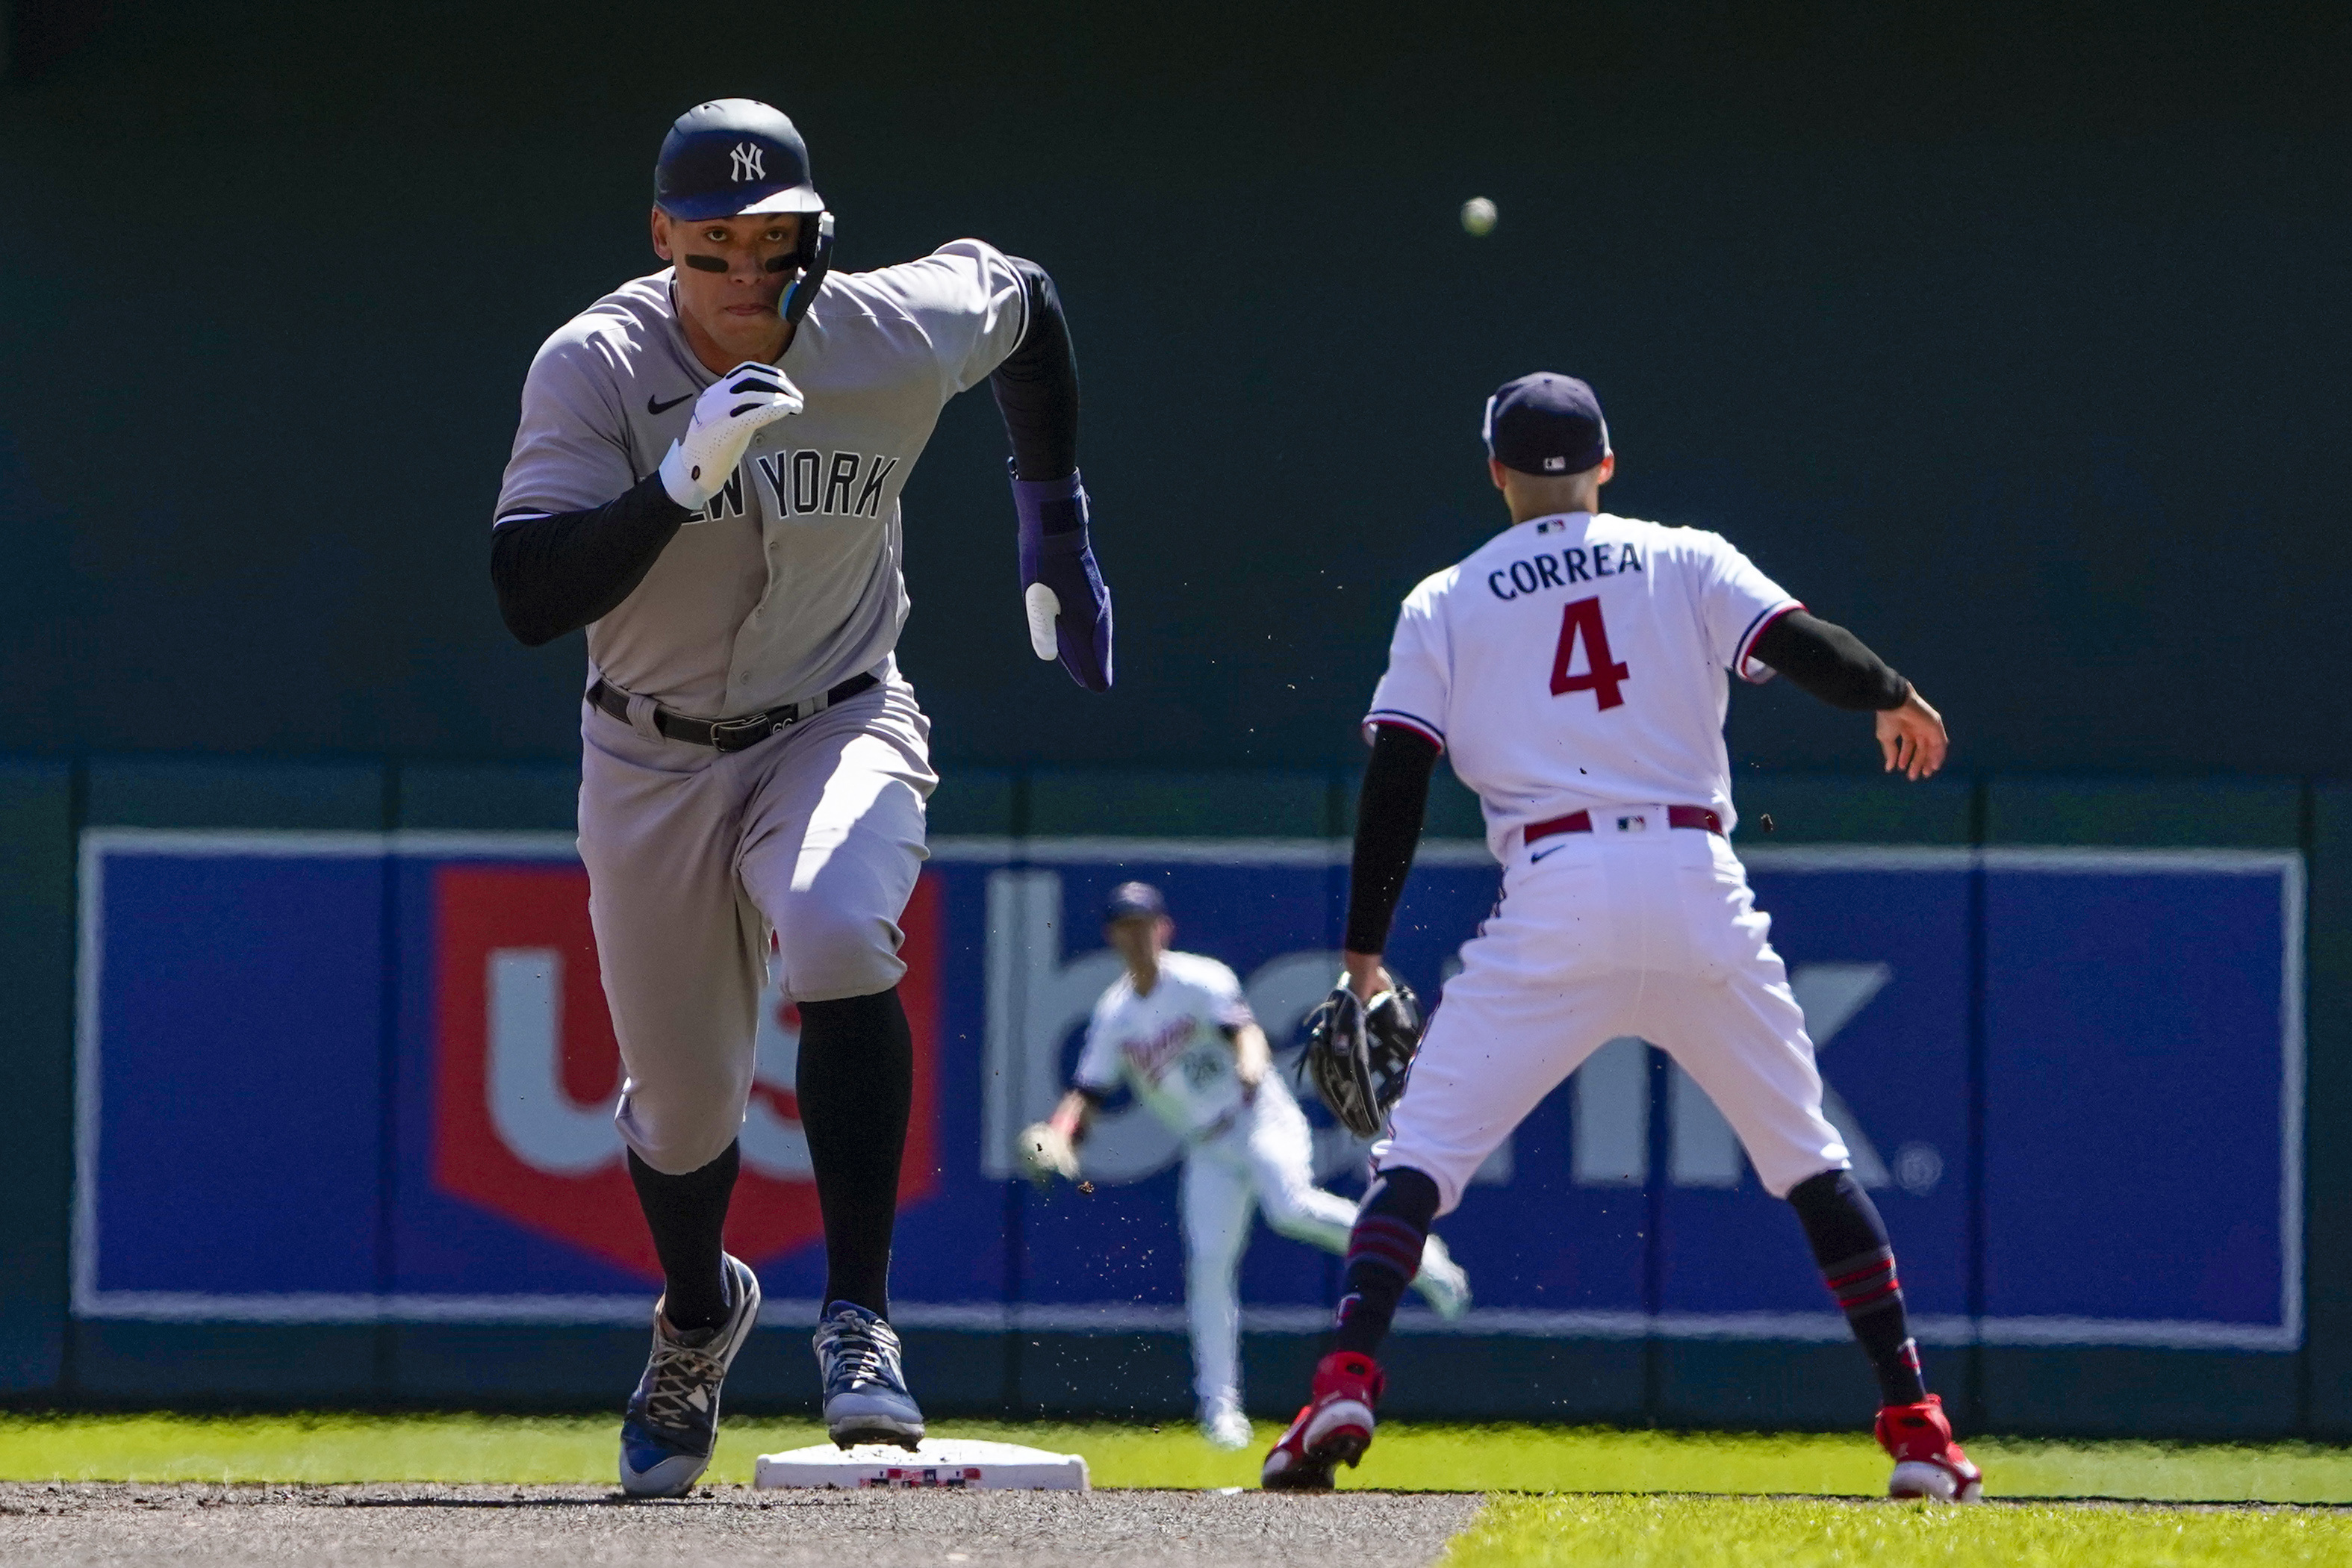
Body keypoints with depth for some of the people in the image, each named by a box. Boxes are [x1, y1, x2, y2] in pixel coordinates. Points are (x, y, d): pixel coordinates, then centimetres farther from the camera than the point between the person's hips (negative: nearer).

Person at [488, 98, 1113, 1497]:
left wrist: (1057, 529, 12)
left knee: (835, 933, -34)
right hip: (654, 761, 1)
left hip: (838, 730, -1)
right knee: (683, 1101, 9)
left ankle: (860, 1316, -26)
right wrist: (683, 481, -43)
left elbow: (1024, 294, 8)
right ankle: (700, 1316, 45)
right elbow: (527, 598, -30)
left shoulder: (898, 336, -16)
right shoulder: (596, 368, -20)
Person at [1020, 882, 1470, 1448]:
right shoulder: (1114, 1016, 8)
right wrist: (1056, 1136, -13)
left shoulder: (1200, 981, -8)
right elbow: (1087, 1093, 8)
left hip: (1262, 1122, -5)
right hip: (1208, 1153, 5)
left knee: (1291, 1208, -31)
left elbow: (1243, 1030, -24)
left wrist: (1250, 1066, -48)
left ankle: (1414, 1256, -13)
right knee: (1207, 1264, -9)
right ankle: (1219, 1407, -5)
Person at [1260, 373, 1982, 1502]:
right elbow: (1801, 644, 0)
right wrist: (1893, 697, 21)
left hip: (1553, 898, -1)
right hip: (1699, 894, 1)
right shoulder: (1685, 563, 13)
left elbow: (1395, 780, 6)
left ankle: (1346, 1380, -22)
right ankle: (1913, 1423, 10)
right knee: (1808, 1157, 14)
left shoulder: (1445, 604, 13)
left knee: (1418, 1152, 1)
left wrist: (1364, 956, 6)